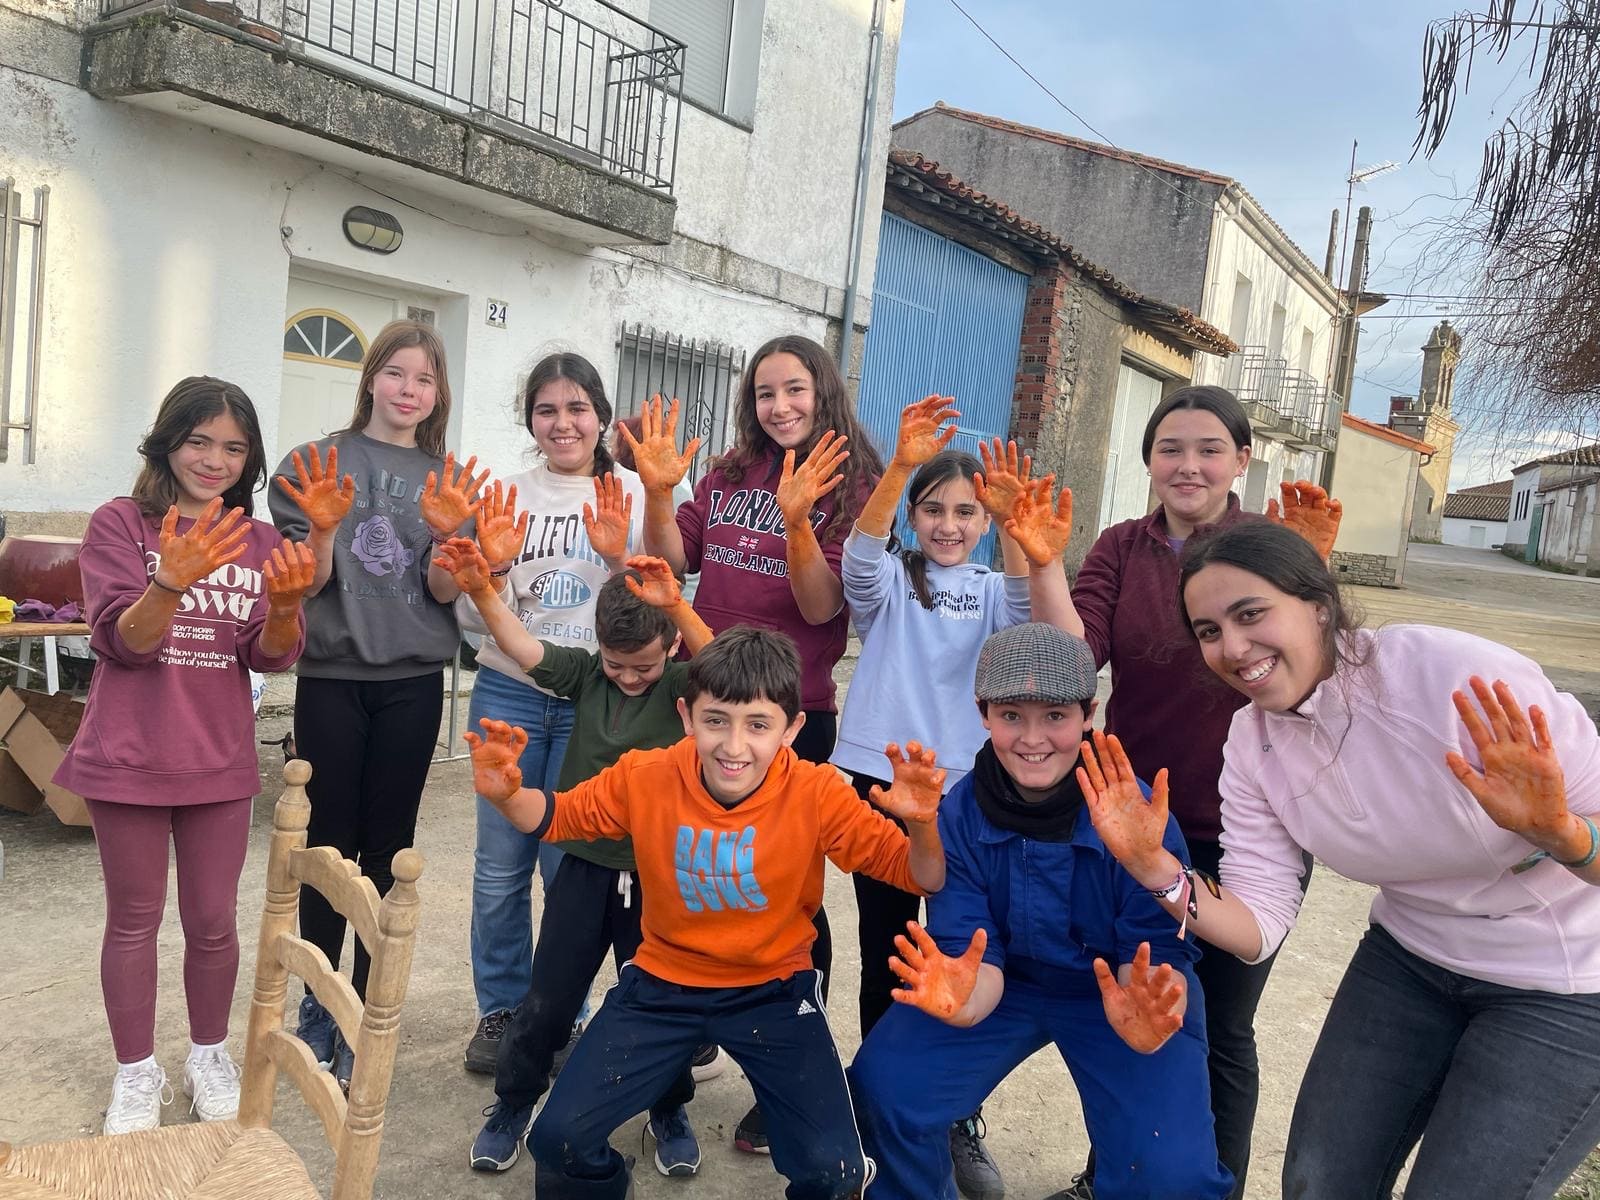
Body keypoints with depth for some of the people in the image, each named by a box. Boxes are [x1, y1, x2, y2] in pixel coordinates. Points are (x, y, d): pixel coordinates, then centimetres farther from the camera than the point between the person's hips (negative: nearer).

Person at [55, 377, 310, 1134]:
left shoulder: (257, 541, 4)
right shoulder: (120, 522, -5)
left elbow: (272, 657, -3)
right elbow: (123, 642, -14)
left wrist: (285, 605, -26)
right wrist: (172, 582, -33)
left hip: (219, 758, 2)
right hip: (129, 755, -2)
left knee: (214, 921, 10)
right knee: (134, 921, 10)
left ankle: (210, 1057, 30)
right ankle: (137, 1073, 27)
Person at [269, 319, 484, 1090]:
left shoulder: (449, 477, 6)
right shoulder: (318, 462, 2)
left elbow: (444, 594, 0)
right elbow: (307, 582, -2)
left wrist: (447, 534, -18)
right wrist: (323, 527, -21)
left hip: (411, 683, 1)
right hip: (331, 678, -1)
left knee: (388, 846, 6)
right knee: (329, 840, 5)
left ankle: (364, 1012, 19)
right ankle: (317, 1004, 22)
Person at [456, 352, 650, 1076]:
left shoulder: (634, 497, 1)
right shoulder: (507, 496, 3)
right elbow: (472, 619, 4)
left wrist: (617, 559, -17)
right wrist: (493, 565, -15)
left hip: (594, 700, -1)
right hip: (508, 694, 2)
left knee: (573, 863, 4)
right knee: (500, 865, 8)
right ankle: (500, 1008, 28)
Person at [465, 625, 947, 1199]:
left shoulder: (816, 793, -20)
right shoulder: (645, 776, -16)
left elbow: (921, 878, -15)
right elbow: (557, 817, 2)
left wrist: (920, 824, -37)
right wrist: (507, 794, -20)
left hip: (775, 990, -1)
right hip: (661, 985, 2)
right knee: (559, 1139, -9)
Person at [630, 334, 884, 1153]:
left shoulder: (852, 486, -4)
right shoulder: (729, 475, 9)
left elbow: (823, 607, -14)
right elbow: (672, 563, 2)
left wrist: (796, 519, -28)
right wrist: (658, 491, -13)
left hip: (791, 712, -5)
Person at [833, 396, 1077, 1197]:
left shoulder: (996, 590, 7)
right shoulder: (890, 579, 4)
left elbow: (1054, 638, -15)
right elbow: (860, 554, -21)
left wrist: (1036, 553, -35)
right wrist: (899, 467, -39)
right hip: (882, 784, -1)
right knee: (885, 956, 10)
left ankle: (961, 1121, 23)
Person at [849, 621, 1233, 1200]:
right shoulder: (957, 816, -20)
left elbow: (1159, 952, -22)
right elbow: (974, 956, -20)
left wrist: (1143, 1017, -46)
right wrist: (959, 995, -44)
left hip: (1113, 988, -1)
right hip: (1006, 980, 2)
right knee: (886, 1088, -16)